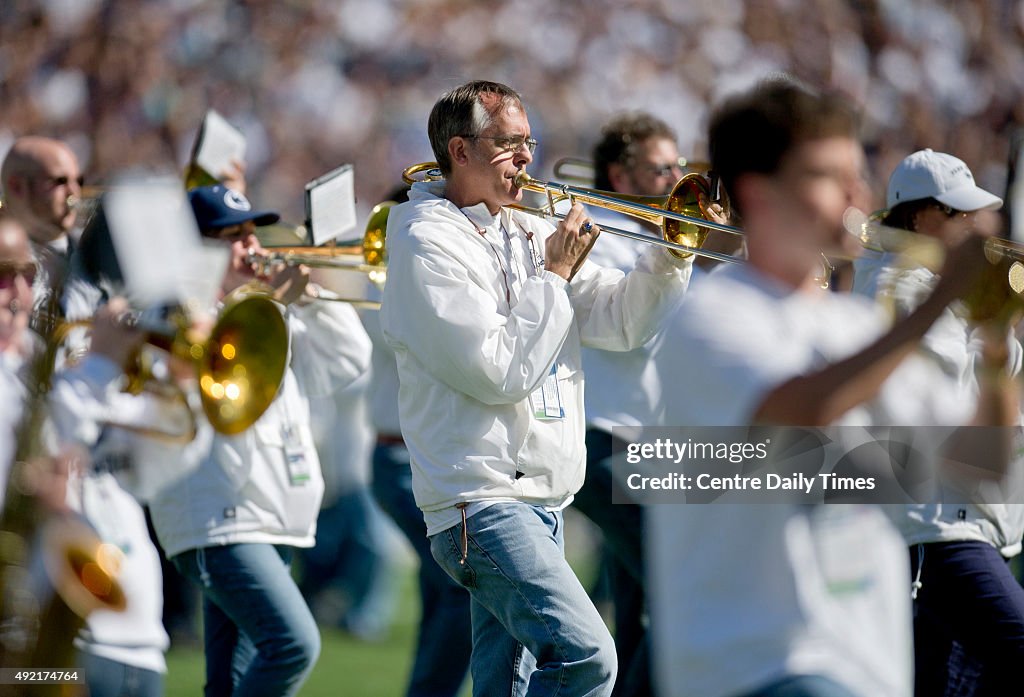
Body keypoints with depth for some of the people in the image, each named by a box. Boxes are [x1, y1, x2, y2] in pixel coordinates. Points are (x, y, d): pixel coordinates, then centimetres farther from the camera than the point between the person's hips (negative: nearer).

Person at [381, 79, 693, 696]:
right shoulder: (428, 243, -9)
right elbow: (499, 372, -17)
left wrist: (670, 256, 0)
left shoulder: (530, 235, 16)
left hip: (539, 501, 9)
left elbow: (622, 323, 15)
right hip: (483, 500, -9)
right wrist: (554, 276, -9)